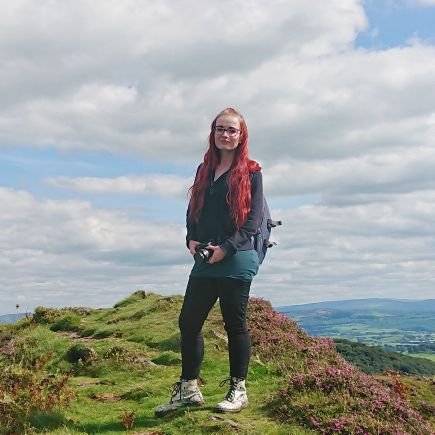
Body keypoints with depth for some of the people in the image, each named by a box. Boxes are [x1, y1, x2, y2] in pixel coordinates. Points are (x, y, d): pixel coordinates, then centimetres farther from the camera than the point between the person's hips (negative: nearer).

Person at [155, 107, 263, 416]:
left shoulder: (251, 172, -2)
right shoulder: (205, 170, 14)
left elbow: (253, 219, -8)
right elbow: (193, 209, 15)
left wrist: (226, 248, -16)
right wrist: (191, 239, -2)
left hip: (236, 260, -6)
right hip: (205, 260, 6)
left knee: (235, 324, 3)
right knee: (188, 322, 6)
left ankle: (238, 390, 18)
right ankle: (188, 389, 19)